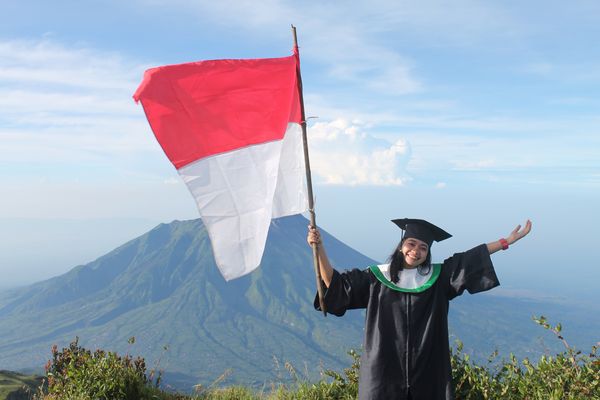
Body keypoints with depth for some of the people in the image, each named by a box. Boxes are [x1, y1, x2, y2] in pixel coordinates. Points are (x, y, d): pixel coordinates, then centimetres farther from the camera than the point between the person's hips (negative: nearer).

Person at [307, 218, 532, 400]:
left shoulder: (437, 277, 7)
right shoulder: (376, 278, 3)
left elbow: (470, 259, 5)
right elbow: (335, 283, 0)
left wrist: (506, 242, 1)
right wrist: (319, 249, -11)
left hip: (427, 372, 2)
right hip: (384, 373, -1)